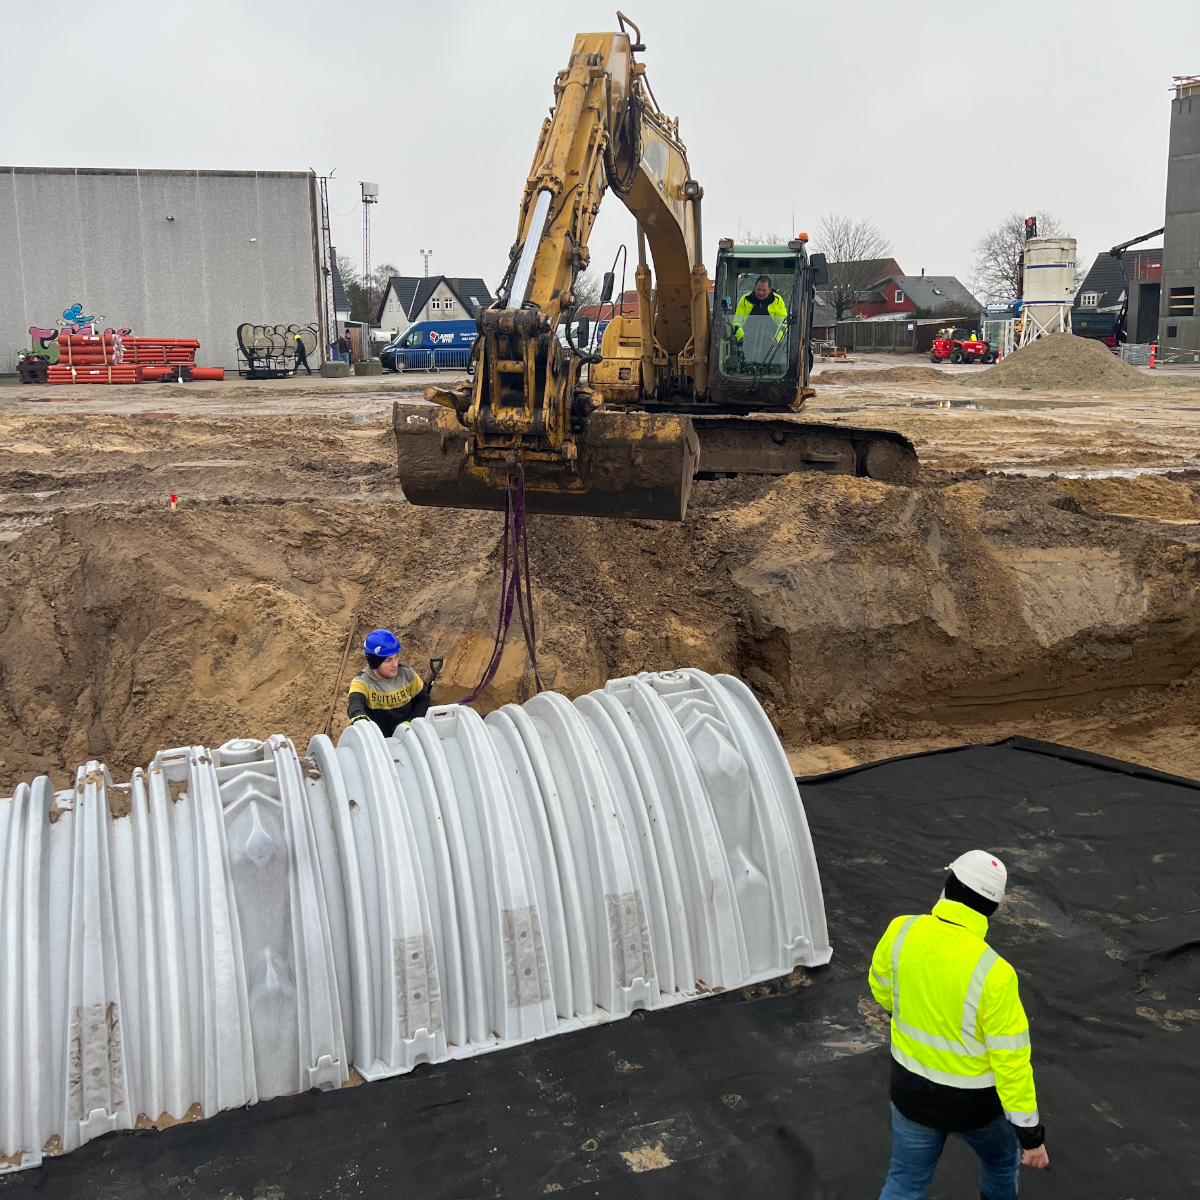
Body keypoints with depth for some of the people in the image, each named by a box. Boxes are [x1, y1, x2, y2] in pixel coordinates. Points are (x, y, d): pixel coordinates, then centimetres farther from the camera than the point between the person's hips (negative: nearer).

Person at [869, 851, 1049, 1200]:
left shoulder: (901, 932, -17)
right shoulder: (993, 973, -30)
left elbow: (883, 990, 3)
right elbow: (1011, 1060, -22)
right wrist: (1030, 1133, -9)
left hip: (911, 1089, 3)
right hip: (972, 1102, -3)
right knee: (1002, 1159, 30)